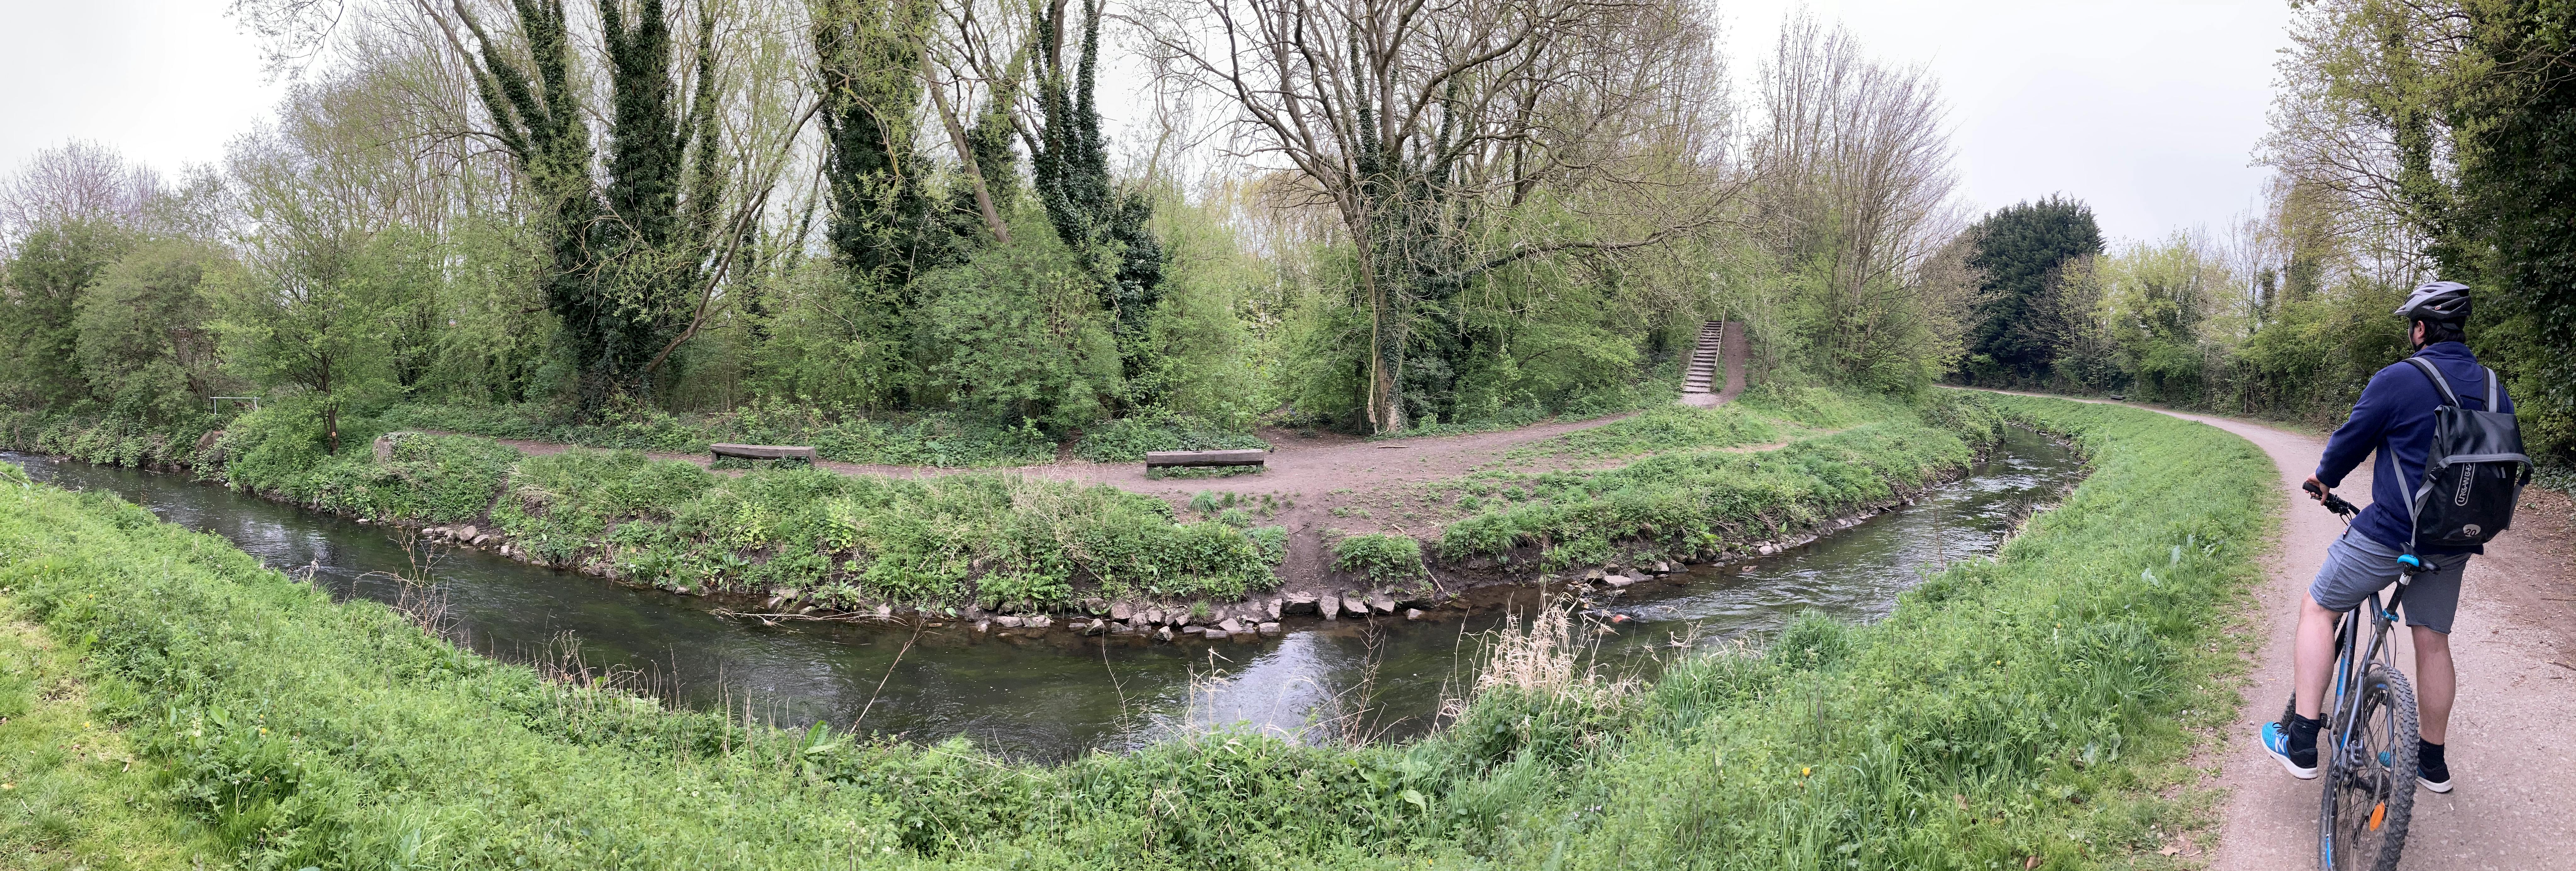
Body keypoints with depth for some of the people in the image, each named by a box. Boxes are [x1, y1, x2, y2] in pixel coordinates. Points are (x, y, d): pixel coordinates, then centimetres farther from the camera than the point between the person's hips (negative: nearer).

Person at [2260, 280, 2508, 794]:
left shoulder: (2399, 380, -14)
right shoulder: (2496, 392, 6)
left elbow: (2351, 441, -5)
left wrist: (2324, 479, 15)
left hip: (2390, 534, -6)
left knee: (2319, 609, 7)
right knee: (2433, 640, 17)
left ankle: (2301, 743, 1)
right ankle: (2432, 761, 29)